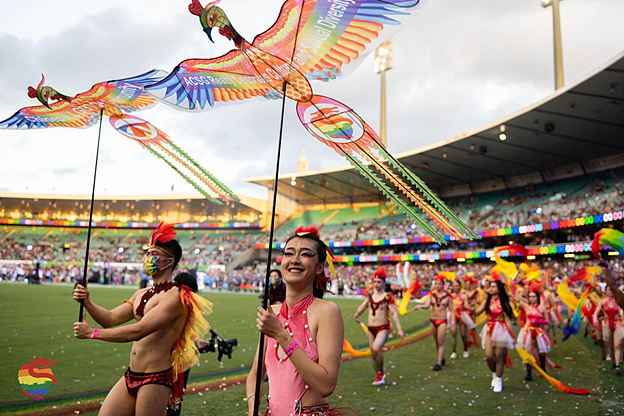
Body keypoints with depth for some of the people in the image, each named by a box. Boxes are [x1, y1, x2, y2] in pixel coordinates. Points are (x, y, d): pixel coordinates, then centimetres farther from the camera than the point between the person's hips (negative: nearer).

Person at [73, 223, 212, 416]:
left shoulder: (175, 297, -17)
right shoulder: (142, 294, 12)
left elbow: (137, 332, -23)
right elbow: (111, 318, 14)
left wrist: (91, 333, -17)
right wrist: (87, 302, -2)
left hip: (156, 380, -8)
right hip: (130, 377, 8)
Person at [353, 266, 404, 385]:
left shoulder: (388, 297, -8)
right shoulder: (370, 296, 7)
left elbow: (394, 314, -11)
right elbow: (363, 305, 25)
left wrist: (399, 329, -17)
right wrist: (357, 314, 16)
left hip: (383, 328, -6)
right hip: (371, 329, 6)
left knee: (376, 347, -29)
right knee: (373, 354, 9)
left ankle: (380, 373, -8)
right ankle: (380, 376, 31)